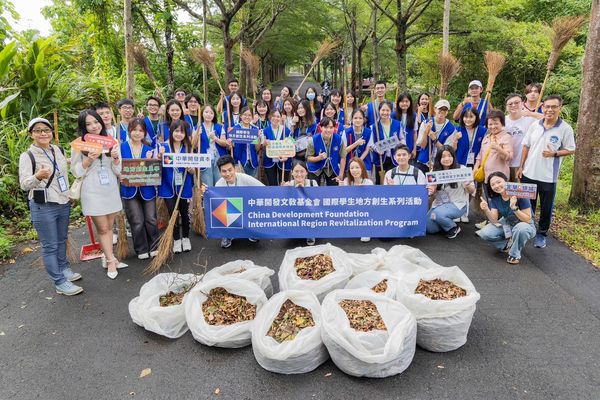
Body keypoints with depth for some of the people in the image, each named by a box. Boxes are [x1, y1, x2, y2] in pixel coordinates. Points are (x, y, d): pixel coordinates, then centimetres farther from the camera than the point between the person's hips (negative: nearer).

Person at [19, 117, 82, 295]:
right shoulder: (27, 156, -11)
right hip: (43, 207, -6)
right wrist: (38, 177, -38)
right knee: (50, 245, 0)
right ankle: (60, 283, 7)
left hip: (63, 203, 6)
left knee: (62, 240, 19)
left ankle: (63, 268, 36)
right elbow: (24, 184, -17)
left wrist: (70, 196, 21)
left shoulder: (59, 150, 6)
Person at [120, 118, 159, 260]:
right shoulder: (122, 147, -1)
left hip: (147, 189, 2)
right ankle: (142, 250, 17)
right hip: (129, 190, -2)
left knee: (151, 220, 5)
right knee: (137, 222, 0)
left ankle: (153, 247, 22)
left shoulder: (149, 149, 5)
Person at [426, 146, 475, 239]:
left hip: (457, 204, -4)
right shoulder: (436, 171, 2)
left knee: (437, 214, -32)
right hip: (440, 203, 4)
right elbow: (434, 195, 9)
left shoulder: (462, 169, -7)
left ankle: (454, 228, -2)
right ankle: (445, 224, 17)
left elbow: (472, 191, -3)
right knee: (428, 228, -13)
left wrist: (467, 185, -26)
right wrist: (432, 192, -15)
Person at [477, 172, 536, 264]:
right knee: (484, 233, -21)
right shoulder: (495, 198, -9)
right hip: (506, 225, 4)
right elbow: (494, 221, -14)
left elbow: (528, 219, -23)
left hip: (525, 226, -4)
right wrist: (486, 210, -33)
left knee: (521, 228, -39)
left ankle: (515, 254, -12)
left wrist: (514, 208, -39)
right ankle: (508, 243, 6)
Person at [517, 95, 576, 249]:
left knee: (546, 208, 8)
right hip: (529, 173, 3)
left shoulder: (565, 128, -8)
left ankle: (541, 234, 25)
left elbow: (571, 150, -2)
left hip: (548, 177, -3)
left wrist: (554, 153, -20)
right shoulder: (535, 125, 1)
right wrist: (521, 166, 7)